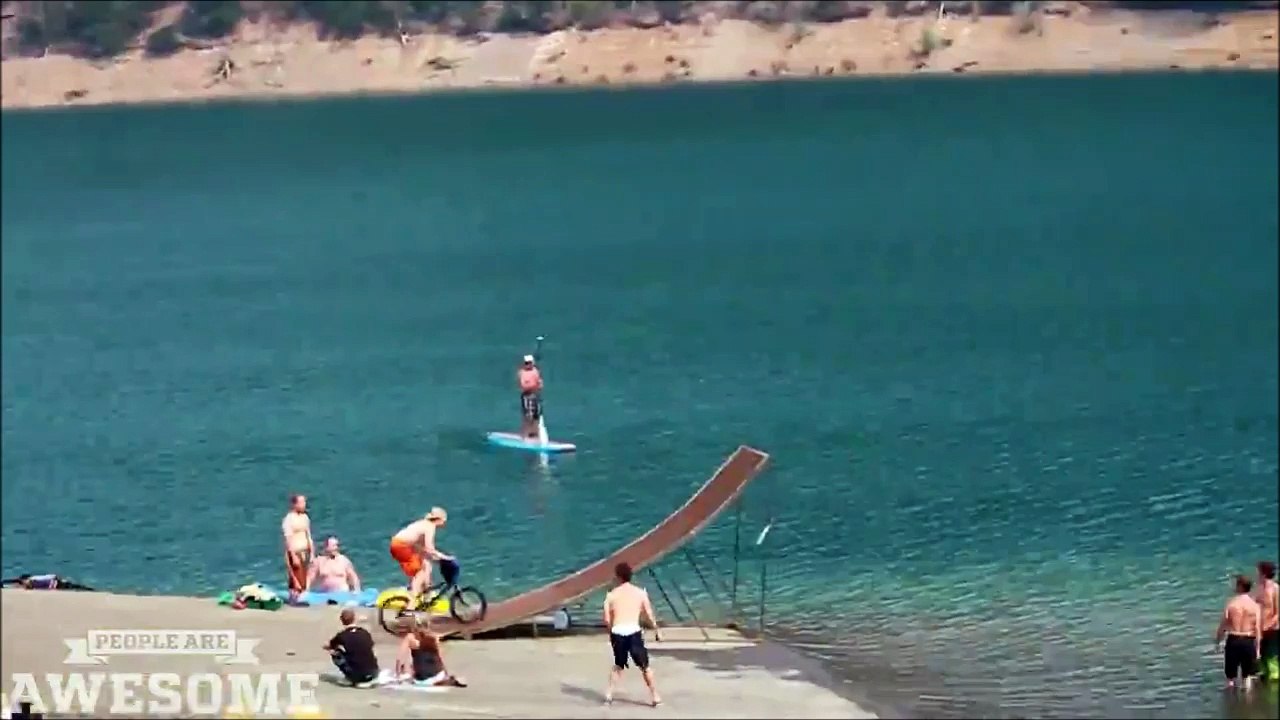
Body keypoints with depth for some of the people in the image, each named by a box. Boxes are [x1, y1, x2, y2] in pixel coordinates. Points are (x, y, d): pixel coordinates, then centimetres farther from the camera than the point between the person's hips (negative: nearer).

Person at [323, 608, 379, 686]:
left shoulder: (342, 636, 0)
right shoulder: (365, 633, 8)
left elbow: (325, 646, 17)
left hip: (357, 676, -4)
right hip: (373, 674, 4)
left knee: (335, 654, 15)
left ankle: (349, 678, 8)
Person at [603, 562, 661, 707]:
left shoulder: (612, 594, 5)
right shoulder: (640, 592, 4)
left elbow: (607, 620, 2)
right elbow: (649, 615, 5)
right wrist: (656, 630, 19)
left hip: (617, 632, 2)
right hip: (633, 632, -2)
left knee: (618, 665, 23)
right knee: (644, 666, 11)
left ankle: (609, 693, 15)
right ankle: (654, 696, 12)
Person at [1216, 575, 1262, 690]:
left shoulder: (1231, 603, -7)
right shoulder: (1254, 605, -4)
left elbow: (1223, 625, -4)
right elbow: (1257, 628, -5)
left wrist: (1217, 642, 8)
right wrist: (1257, 647, 1)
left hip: (1233, 640, -1)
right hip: (1249, 641, 1)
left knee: (1231, 674, 10)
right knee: (1247, 675, 12)